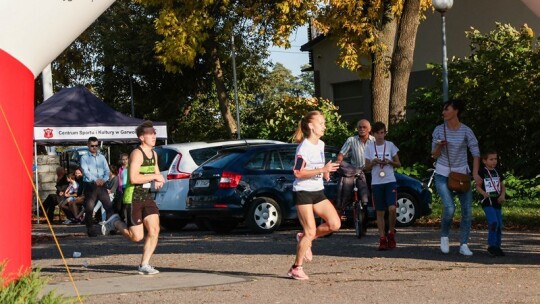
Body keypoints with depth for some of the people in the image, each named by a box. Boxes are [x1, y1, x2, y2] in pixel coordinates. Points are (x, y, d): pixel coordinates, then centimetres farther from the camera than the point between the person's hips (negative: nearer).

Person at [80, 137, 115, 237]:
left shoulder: (102, 157, 16)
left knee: (109, 206, -4)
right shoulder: (84, 158, 3)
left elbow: (107, 170, 9)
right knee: (89, 208, -3)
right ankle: (90, 229, 4)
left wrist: (104, 179, -13)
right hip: (90, 185, -3)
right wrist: (95, 180, -27)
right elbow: (85, 171, -11)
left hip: (102, 184, 3)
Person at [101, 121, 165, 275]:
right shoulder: (137, 153, -15)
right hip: (133, 197, -8)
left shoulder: (153, 154, 12)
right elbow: (133, 178, -26)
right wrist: (154, 177, -19)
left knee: (154, 230, -6)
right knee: (137, 237, -5)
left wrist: (158, 180, 4)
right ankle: (115, 223, 22)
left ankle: (144, 265, 1)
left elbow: (156, 172, 27)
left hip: (147, 197, 8)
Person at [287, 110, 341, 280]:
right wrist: (323, 170, -26)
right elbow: (298, 172, -23)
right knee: (311, 231, -9)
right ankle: (296, 268, 5)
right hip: (303, 192, -8)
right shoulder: (304, 147, -16)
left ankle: (304, 238, 15)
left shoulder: (321, 144, 10)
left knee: (335, 224, -6)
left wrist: (325, 172, 5)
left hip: (318, 192, 8)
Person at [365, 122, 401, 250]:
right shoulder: (370, 148, 6)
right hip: (376, 183, 1)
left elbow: (398, 164, 8)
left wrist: (389, 162, -11)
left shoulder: (390, 145, 4)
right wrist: (373, 162, -11)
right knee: (380, 212, 2)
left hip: (390, 182, -1)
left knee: (392, 208, -17)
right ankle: (382, 239, 6)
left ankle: (391, 233, 4)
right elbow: (367, 167, 9)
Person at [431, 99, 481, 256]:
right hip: (443, 174, -1)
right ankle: (444, 236, 6)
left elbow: (475, 152, -2)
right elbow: (434, 155, 6)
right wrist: (439, 146, -16)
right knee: (449, 207, -18)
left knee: (467, 210, -3)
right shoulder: (439, 130, 0)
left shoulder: (466, 131, -5)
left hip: (461, 174, 1)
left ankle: (464, 245, 7)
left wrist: (475, 173, -13)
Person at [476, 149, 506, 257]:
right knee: (493, 222, -21)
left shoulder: (498, 173, 14)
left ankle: (497, 247, 18)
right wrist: (484, 193, -23)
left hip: (497, 202, 6)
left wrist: (502, 195, -1)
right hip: (487, 202, -6)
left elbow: (503, 186, 18)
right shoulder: (482, 172, -4)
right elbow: (478, 186, -5)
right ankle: (491, 246, -13)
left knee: (499, 225, 6)